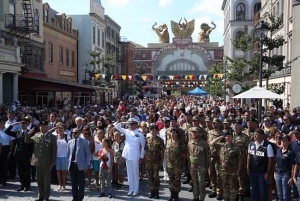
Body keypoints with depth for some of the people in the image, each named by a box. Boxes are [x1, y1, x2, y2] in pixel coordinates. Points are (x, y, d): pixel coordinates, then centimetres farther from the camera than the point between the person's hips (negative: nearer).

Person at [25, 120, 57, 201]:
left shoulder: (52, 137, -6)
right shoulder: (36, 135, 7)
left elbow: (54, 151, -5)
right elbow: (27, 141, 15)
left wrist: (52, 162, -9)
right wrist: (29, 133, -3)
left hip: (46, 162, -4)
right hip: (38, 161, 4)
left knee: (46, 181, 6)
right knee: (39, 180, 14)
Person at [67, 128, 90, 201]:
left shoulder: (84, 142, -5)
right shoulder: (70, 142, 8)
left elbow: (88, 154, -3)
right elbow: (68, 154, 14)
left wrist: (86, 165, -8)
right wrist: (68, 164, 5)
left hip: (80, 165, -4)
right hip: (72, 165, 4)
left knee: (81, 183, 2)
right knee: (74, 183, 11)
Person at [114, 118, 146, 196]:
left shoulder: (140, 134, -7)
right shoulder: (127, 131, 5)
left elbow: (143, 146, -3)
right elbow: (117, 126, 6)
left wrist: (141, 156, -4)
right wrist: (123, 122, -8)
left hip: (135, 156, -4)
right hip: (128, 155, 4)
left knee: (135, 173, 5)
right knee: (129, 173, 11)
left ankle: (135, 189, 15)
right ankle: (131, 189, 20)